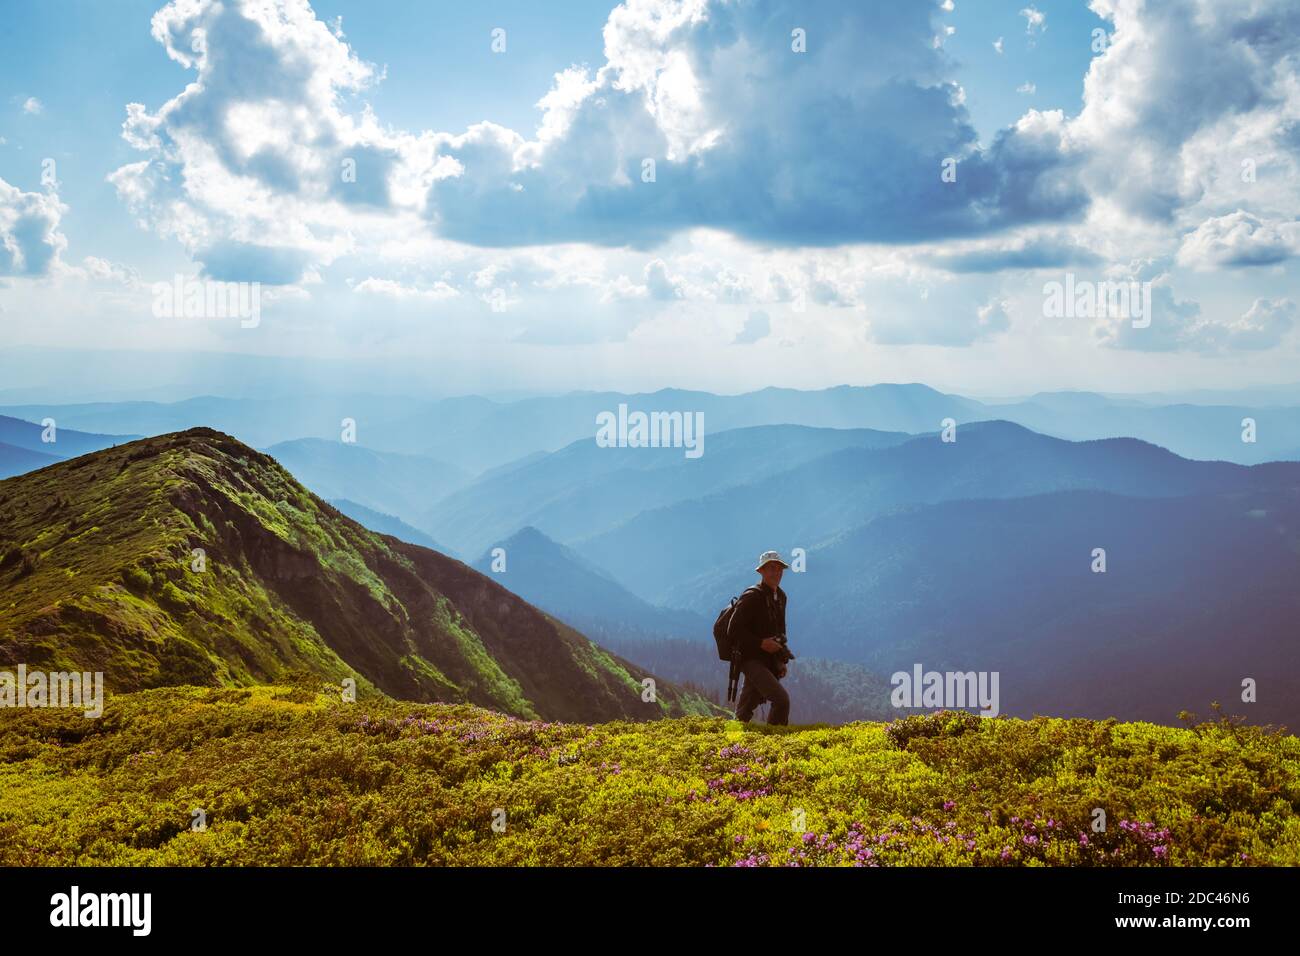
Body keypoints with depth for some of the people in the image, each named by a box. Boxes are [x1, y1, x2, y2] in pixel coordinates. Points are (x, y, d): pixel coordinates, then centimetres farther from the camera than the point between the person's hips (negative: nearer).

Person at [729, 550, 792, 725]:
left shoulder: (781, 597, 14)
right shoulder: (752, 597, -13)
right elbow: (733, 631, -16)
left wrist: (782, 659, 19)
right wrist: (761, 643, -21)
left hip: (770, 662, 8)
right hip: (752, 660, -8)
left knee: (744, 712, 11)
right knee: (781, 699, -22)